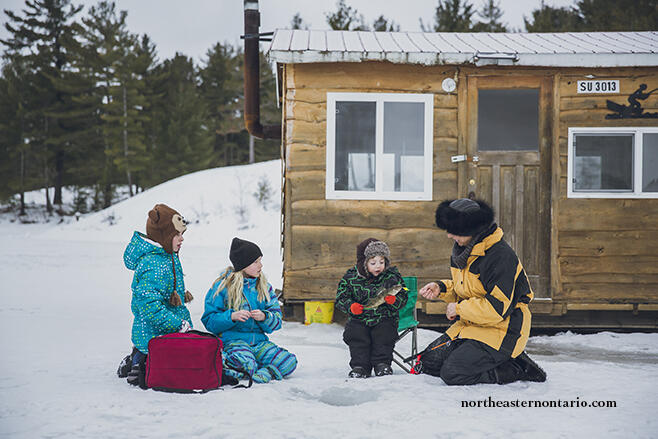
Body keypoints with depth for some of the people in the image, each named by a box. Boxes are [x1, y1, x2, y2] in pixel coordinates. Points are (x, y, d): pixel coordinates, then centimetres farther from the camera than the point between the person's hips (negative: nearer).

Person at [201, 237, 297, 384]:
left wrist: (264, 317, -14)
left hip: (258, 341, 4)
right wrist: (232, 317, -19)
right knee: (246, 364, -37)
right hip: (232, 339, -4)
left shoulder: (264, 287, 12)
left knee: (289, 361, -22)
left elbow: (277, 321, 9)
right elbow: (209, 320, -2)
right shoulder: (223, 286, -1)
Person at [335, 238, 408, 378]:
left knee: (385, 333, -27)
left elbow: (403, 298, 1)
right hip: (359, 319, 0)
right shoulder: (351, 277, -1)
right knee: (355, 333, -25)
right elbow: (341, 298, 2)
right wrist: (351, 306, -19)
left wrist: (393, 300, -23)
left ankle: (382, 363, -14)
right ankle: (359, 365, -19)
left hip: (384, 318, 0)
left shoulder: (392, 276, 0)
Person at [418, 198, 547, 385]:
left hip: (501, 331, -9)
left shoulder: (501, 256, -24)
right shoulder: (463, 250, 6)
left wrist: (458, 309, -15)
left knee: (452, 373, -20)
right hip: (471, 325, 10)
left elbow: (497, 309, -27)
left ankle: (516, 368, -6)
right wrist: (441, 288, 1)